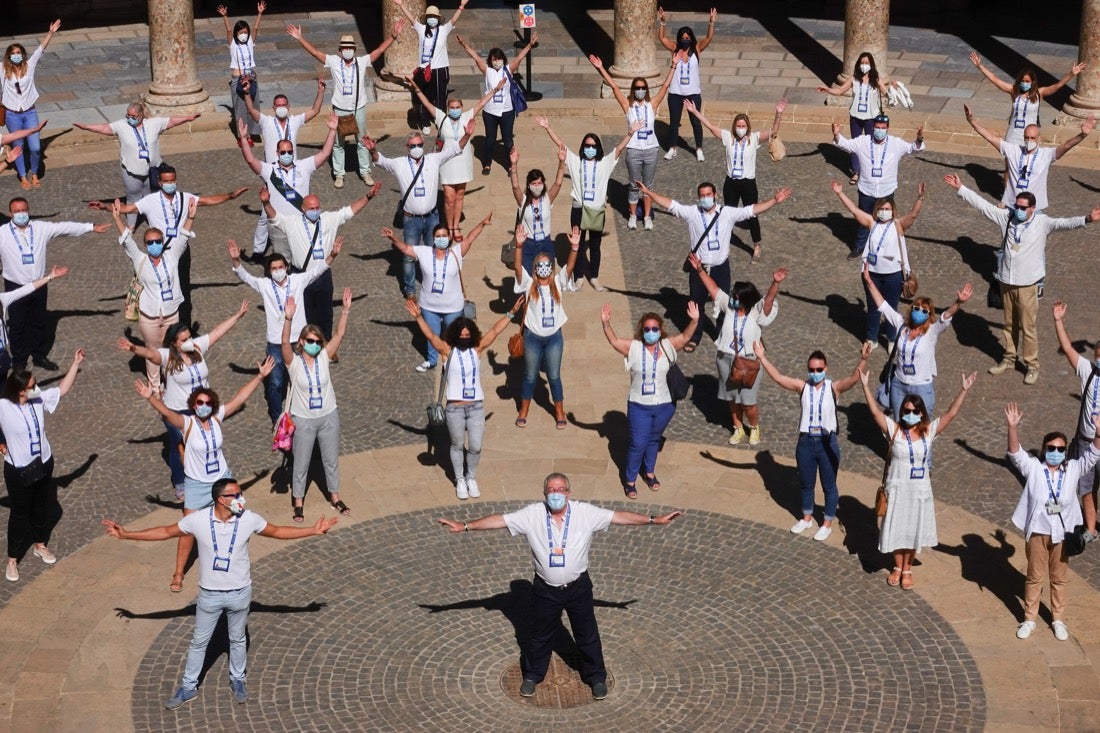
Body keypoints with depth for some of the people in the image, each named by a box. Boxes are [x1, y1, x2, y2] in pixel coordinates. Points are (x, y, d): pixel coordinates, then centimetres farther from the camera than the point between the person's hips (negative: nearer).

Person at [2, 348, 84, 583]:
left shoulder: (40, 399, -10)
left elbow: (63, 389, 1)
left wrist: (76, 363, -4)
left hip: (43, 465, 5)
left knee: (43, 508, 22)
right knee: (20, 514, 8)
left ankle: (40, 545, 46)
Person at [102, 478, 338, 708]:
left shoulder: (249, 519, -15)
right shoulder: (198, 520, -19)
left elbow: (278, 532, -1)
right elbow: (165, 532, -8)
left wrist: (314, 530, -4)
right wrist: (126, 534, -10)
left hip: (239, 593, 1)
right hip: (210, 594, 0)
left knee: (238, 639, 19)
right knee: (199, 642, 14)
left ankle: (237, 680, 42)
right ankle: (188, 687, 31)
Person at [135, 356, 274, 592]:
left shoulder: (217, 417, -11)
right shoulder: (186, 422, -21)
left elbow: (240, 397, -9)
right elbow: (166, 412, -38)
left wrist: (260, 376, -12)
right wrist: (150, 397, -57)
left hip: (223, 479, 4)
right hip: (196, 485, -4)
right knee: (188, 529, -3)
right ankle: (178, 573, 9)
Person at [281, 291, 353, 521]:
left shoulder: (323, 358, -8)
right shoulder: (294, 362, -16)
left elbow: (339, 334, -16)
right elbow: (285, 342, -33)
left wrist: (345, 310, -29)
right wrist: (288, 319, -49)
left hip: (328, 417, 3)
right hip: (304, 420, -3)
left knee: (331, 460, 19)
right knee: (301, 464, 12)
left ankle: (335, 497, 38)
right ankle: (298, 503, 29)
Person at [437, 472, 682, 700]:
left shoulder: (586, 513, -13)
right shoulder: (532, 514, -13)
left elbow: (619, 517, -11)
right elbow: (499, 520, -12)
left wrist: (655, 520, -13)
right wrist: (465, 526, -17)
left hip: (578, 587, 0)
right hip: (545, 589, 0)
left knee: (587, 634, 14)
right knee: (540, 635, 17)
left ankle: (596, 677, 34)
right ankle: (532, 675, 39)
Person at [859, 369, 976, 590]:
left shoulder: (929, 431, -6)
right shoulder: (894, 429, -10)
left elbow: (951, 413, -10)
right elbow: (875, 411, -18)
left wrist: (964, 390, -17)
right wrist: (866, 387, -26)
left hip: (920, 490, 1)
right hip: (897, 488, -1)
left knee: (914, 530, 12)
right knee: (896, 529, 11)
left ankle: (907, 569, 31)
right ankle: (898, 567, 33)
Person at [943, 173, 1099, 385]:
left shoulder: (1042, 222, -10)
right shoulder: (1007, 217, -1)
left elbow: (1064, 223, -24)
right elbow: (982, 204, 3)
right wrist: (960, 188, 4)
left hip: (1027, 284, -4)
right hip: (1006, 281, 4)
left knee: (1027, 327, 2)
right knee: (1010, 324, 19)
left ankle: (1032, 365, 15)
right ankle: (1009, 358, 34)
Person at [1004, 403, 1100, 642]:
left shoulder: (1072, 469, -1)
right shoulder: (1033, 468, -7)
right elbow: (1015, 453, -20)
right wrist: (1013, 427, -36)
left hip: (1062, 533, 1)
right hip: (1038, 531, -1)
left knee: (1059, 579, 15)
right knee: (1035, 577, 12)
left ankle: (1058, 620, 28)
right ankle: (1029, 618, 25)